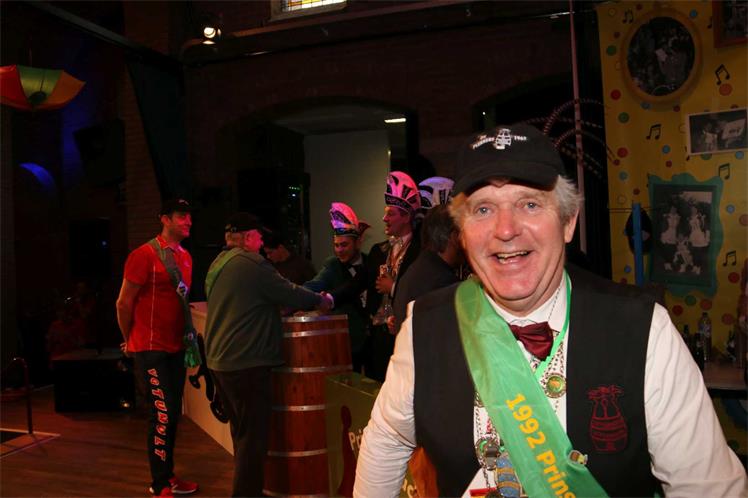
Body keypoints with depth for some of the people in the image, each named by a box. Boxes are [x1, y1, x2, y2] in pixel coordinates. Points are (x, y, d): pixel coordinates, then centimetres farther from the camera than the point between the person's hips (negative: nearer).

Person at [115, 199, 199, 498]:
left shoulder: (185, 257, 9)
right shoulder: (144, 255, -14)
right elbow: (124, 303, -11)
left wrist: (186, 333, 14)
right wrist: (130, 341, -1)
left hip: (176, 348, 8)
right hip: (151, 349, -7)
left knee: (172, 414, 14)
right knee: (162, 415, -5)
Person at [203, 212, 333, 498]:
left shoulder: (218, 264, 13)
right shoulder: (251, 263, -15)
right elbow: (289, 292, -13)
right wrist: (321, 301, 5)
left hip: (219, 360, 10)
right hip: (246, 363, -10)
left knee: (241, 431, 20)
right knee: (253, 435, 0)